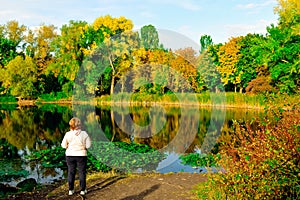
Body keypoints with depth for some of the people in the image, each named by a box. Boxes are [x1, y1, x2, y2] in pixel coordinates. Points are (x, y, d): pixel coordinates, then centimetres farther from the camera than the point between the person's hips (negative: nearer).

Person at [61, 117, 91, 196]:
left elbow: (64, 145, -2)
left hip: (70, 155, 1)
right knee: (82, 172, 9)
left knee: (71, 172, 12)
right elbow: (88, 145, -8)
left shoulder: (68, 134, -9)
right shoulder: (84, 134, -10)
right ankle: (83, 190, 14)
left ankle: (71, 190, 17)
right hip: (81, 155, -1)